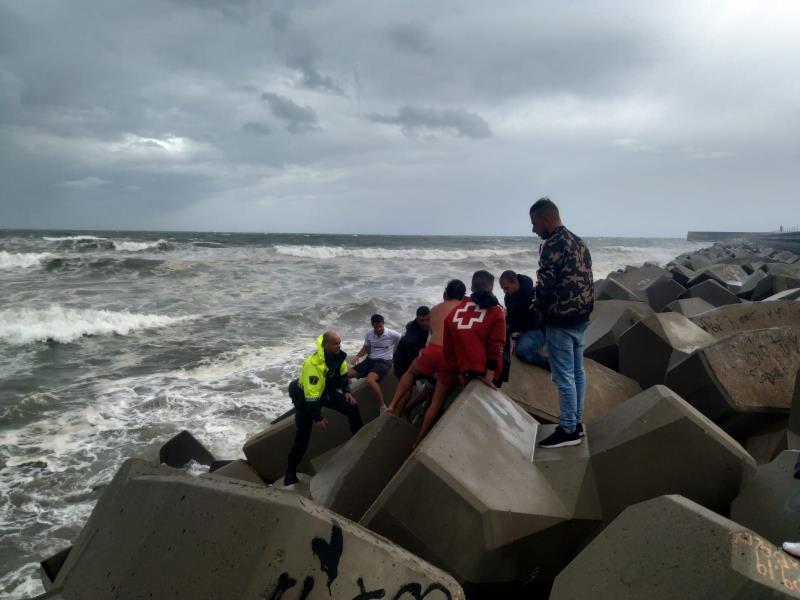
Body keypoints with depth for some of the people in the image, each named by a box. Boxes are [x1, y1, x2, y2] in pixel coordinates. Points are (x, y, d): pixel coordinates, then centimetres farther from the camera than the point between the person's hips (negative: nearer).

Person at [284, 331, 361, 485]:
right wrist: (317, 418, -27)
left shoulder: (338, 355, -15)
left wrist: (346, 391, -6)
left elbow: (343, 374, 7)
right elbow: (311, 394, -33)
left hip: (326, 391, 7)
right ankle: (290, 472, 7)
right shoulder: (313, 364, -38)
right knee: (303, 435, -6)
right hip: (305, 396, -7)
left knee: (352, 407, 1)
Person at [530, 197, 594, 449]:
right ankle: (576, 422, 25)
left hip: (561, 321, -10)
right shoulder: (579, 242, 13)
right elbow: (584, 280, 15)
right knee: (577, 371, 16)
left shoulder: (552, 245, -16)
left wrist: (538, 308, 0)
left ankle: (568, 430, 6)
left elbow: (544, 285, -18)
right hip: (581, 317, 10)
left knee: (563, 376, -2)